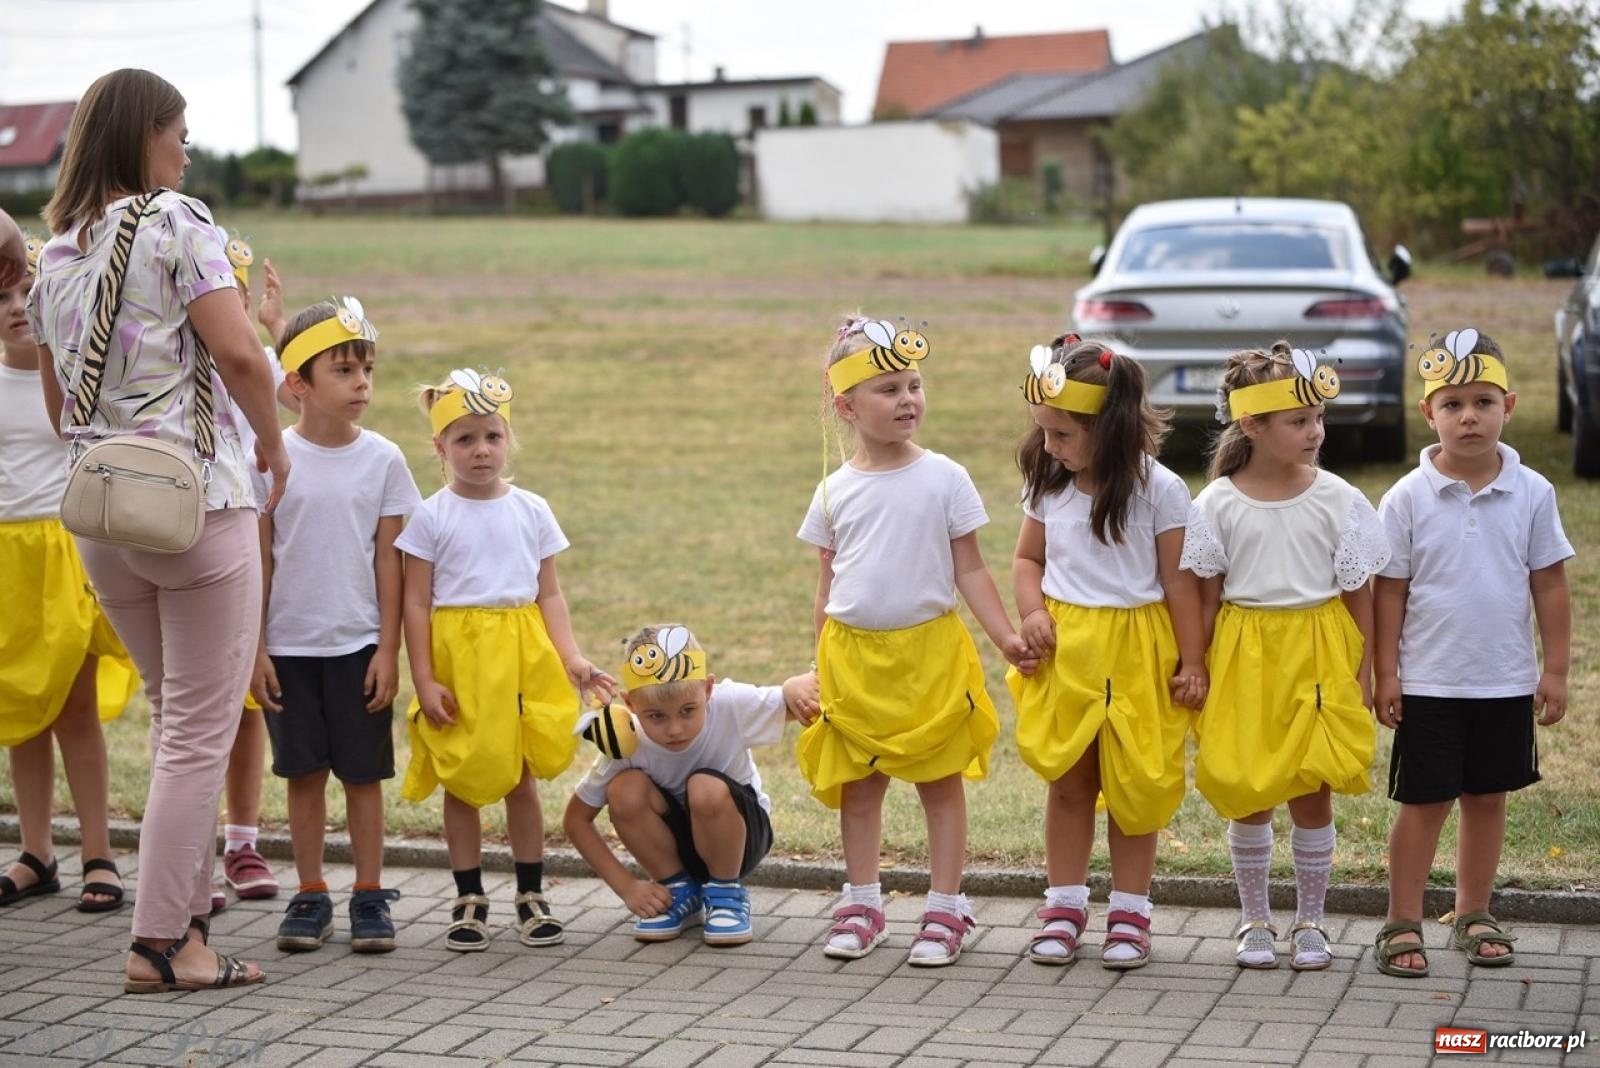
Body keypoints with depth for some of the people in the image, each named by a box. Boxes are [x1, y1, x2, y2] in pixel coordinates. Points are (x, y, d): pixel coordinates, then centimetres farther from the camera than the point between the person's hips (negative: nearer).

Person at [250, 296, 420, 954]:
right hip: (290, 645, 0)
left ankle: (369, 896, 14)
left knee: (363, 772, 5)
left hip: (359, 645, 0)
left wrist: (388, 649, -3)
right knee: (303, 772, 7)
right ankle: (310, 896, 17)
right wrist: (255, 648, -2)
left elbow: (388, 560, 1)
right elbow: (259, 560, 0)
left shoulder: (382, 459, -1)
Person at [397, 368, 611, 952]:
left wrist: (571, 658, -3)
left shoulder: (532, 511, 7)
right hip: (458, 656, -2)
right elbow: (416, 603, -3)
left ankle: (531, 897, 19)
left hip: (523, 656, 2)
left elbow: (550, 594, 9)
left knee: (522, 778, 7)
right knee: (462, 783, 4)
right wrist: (424, 679, -9)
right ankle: (469, 900, 16)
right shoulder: (431, 517, -2)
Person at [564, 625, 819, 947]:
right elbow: (576, 820, -12)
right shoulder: (626, 745, -23)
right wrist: (627, 886, -18)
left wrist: (795, 688, -53)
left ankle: (726, 893, -7)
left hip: (740, 835, -2)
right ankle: (678, 892, -4)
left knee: (707, 789, -35)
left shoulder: (730, 705, -27)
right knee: (625, 789, -28)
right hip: (677, 843, 2)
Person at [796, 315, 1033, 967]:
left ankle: (945, 911, 13)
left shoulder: (944, 479, -4)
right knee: (857, 786, 10)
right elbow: (828, 584, 9)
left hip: (930, 649, -2)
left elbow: (969, 571, -1)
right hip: (852, 653, 2)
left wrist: (1006, 638, -10)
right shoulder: (836, 491, 3)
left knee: (941, 783, 5)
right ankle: (861, 907, 22)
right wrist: (820, 668, 7)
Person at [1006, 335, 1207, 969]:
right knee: (1067, 784, 10)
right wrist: (1033, 613, -6)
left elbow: (1180, 581, -6)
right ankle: (1066, 906, 20)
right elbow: (1028, 560, 13)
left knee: (1133, 786, 5)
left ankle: (1130, 914, 16)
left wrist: (1192, 662, -6)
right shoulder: (1047, 487, 2)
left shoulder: (1158, 490, -10)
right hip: (1062, 651, 3)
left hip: (1136, 651, -3)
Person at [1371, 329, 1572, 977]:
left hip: (1507, 682, 2)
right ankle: (1403, 924, 14)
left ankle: (1474, 915, 27)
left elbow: (1550, 584, 2)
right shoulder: (1407, 498, -7)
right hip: (1428, 682, -2)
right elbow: (1390, 590, -4)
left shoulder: (1532, 493, -3)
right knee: (1423, 802, 4)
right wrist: (1385, 674, -6)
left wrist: (1555, 670, 0)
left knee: (1487, 797, 13)